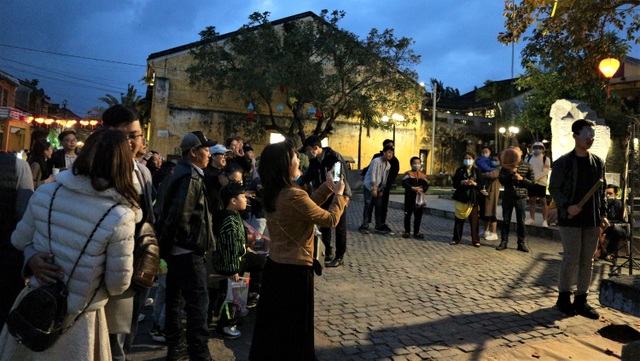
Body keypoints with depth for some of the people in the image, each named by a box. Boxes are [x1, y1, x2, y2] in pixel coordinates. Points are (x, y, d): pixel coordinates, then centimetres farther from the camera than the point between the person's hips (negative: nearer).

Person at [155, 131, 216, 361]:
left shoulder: (183, 173, 13)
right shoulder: (191, 177, -18)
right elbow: (180, 215, -28)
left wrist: (168, 242, 16)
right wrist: (191, 240, -14)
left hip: (177, 248, 10)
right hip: (188, 250, -10)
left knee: (175, 298, 16)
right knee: (198, 302, -7)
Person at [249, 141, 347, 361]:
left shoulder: (273, 194, 4)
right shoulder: (294, 195, -23)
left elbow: (306, 205, 13)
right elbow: (330, 219, -14)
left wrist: (327, 187, 12)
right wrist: (339, 194, 0)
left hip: (274, 265, 8)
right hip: (295, 269, -8)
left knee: (272, 323, 21)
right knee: (294, 327, 10)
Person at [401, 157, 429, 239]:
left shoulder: (423, 175, 10)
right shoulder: (408, 174, -1)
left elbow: (426, 185, -1)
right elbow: (404, 184, -17)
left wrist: (422, 190, -23)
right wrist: (413, 188, -30)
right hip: (409, 199, -3)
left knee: (418, 216, 7)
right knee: (408, 215, 4)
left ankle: (416, 232, 18)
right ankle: (407, 232, 15)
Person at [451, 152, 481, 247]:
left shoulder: (477, 171, 4)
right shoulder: (459, 170, 5)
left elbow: (481, 185, 2)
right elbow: (455, 184, 1)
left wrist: (474, 183, -16)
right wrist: (462, 182, -17)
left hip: (473, 199, 0)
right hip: (461, 198, 0)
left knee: (474, 220, 1)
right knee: (459, 219, 6)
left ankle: (475, 240, 9)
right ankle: (456, 239, 15)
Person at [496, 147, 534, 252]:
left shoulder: (527, 167, 3)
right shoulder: (506, 166, 5)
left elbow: (531, 182, 3)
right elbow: (501, 180, -2)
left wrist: (522, 178, -14)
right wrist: (511, 172, -15)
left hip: (521, 197, -1)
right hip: (508, 196, 1)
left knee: (521, 221, 3)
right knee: (506, 220, 5)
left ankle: (521, 243, 12)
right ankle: (504, 241, 12)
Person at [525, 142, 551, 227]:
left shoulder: (546, 159, -1)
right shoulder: (529, 158, 11)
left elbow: (545, 171, -10)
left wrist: (535, 178, -18)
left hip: (541, 182, -4)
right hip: (531, 182, 4)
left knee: (543, 201, -1)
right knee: (531, 200, 10)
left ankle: (544, 220, 3)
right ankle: (532, 218, 19)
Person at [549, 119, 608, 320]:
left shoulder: (598, 163, 9)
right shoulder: (563, 163, -5)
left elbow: (601, 191, 13)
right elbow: (553, 188, -4)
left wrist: (603, 214, 4)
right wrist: (567, 206, -18)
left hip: (592, 220, 5)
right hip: (571, 219, -5)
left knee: (587, 261, 8)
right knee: (571, 259, -1)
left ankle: (581, 301, 18)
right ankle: (564, 298, 15)